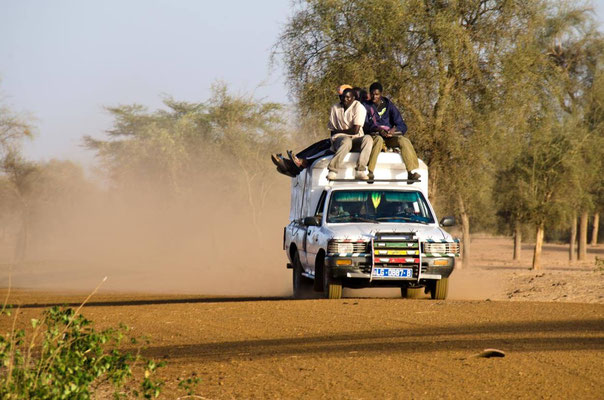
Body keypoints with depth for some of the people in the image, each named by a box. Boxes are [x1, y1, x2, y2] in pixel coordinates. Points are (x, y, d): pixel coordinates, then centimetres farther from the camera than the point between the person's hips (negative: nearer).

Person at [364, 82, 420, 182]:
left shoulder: (388, 105, 12)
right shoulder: (366, 106, 9)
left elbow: (403, 126, 5)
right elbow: (365, 125, -5)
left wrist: (394, 130, -18)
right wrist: (378, 129, -24)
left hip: (390, 137, 2)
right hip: (374, 135, -2)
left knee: (404, 141, -27)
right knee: (378, 140, -38)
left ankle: (411, 172, -38)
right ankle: (369, 171, -48)